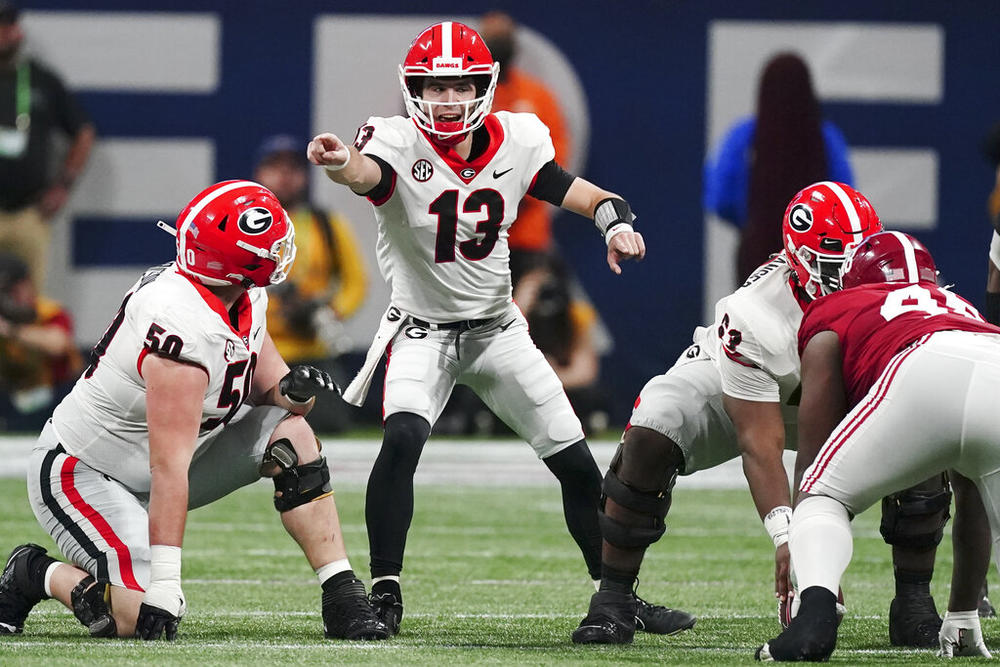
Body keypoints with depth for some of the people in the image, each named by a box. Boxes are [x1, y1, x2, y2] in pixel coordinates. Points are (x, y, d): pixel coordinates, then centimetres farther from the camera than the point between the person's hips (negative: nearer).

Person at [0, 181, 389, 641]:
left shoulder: (246, 300, -6)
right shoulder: (184, 328, -34)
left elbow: (266, 379, 8)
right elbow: (169, 466, -36)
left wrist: (291, 389, -19)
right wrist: (164, 584, -37)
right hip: (84, 477, -9)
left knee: (287, 430, -7)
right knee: (145, 617, -24)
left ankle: (342, 599, -5)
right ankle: (38, 575, 5)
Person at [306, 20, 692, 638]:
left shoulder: (514, 143, -9)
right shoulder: (402, 145, -20)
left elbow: (586, 196, -4)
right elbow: (367, 173, -43)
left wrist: (619, 225, -28)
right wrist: (340, 163, -68)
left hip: (498, 327, 4)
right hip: (422, 328, -4)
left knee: (577, 464, 4)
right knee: (402, 440, -29)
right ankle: (385, 596, -20)